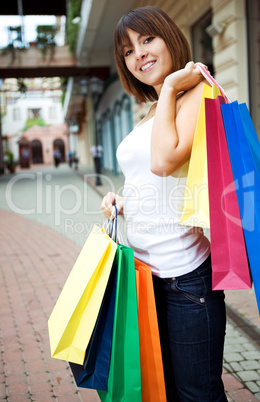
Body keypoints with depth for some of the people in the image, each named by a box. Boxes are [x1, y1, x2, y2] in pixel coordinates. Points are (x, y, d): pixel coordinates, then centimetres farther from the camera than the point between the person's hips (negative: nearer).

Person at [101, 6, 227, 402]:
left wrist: (169, 88, -13)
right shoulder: (151, 113, 16)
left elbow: (165, 160, -26)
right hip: (144, 268, 9)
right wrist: (120, 201, 5)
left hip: (186, 271, -8)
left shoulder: (199, 92, -8)